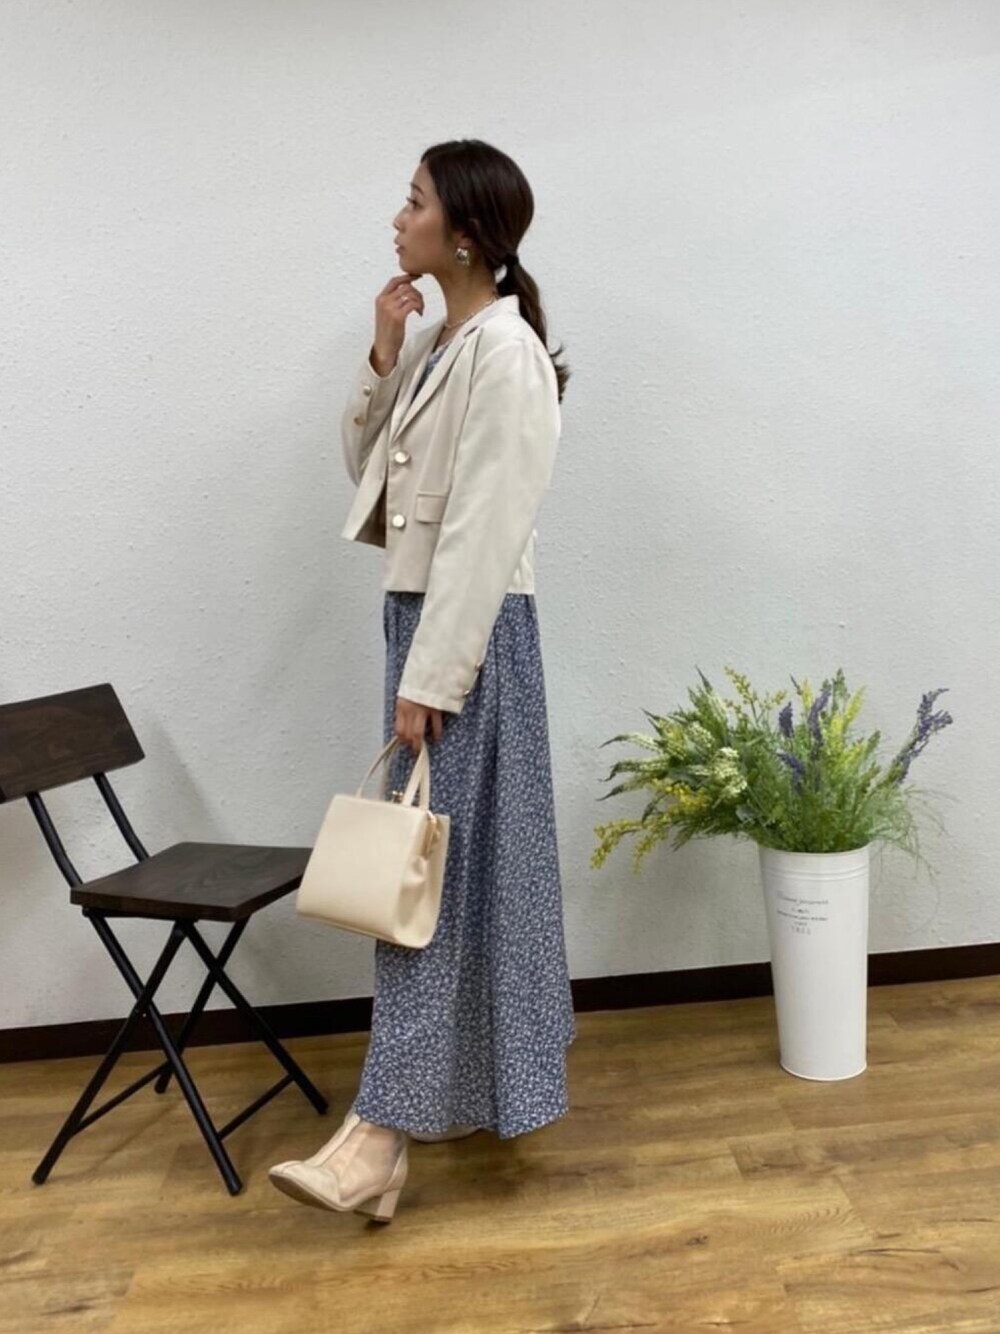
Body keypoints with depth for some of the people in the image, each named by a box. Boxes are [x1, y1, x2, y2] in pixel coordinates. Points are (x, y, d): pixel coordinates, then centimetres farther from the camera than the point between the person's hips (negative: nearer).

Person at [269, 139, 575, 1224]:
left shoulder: (505, 351, -14)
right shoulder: (437, 345, 14)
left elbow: (484, 533, -19)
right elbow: (369, 473, 18)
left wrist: (430, 680, -19)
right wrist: (381, 361, 4)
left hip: (471, 632, -9)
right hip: (420, 613, 9)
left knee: (434, 870, -5)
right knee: (446, 863, 14)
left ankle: (379, 1137, 4)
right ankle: (477, 1084, 30)